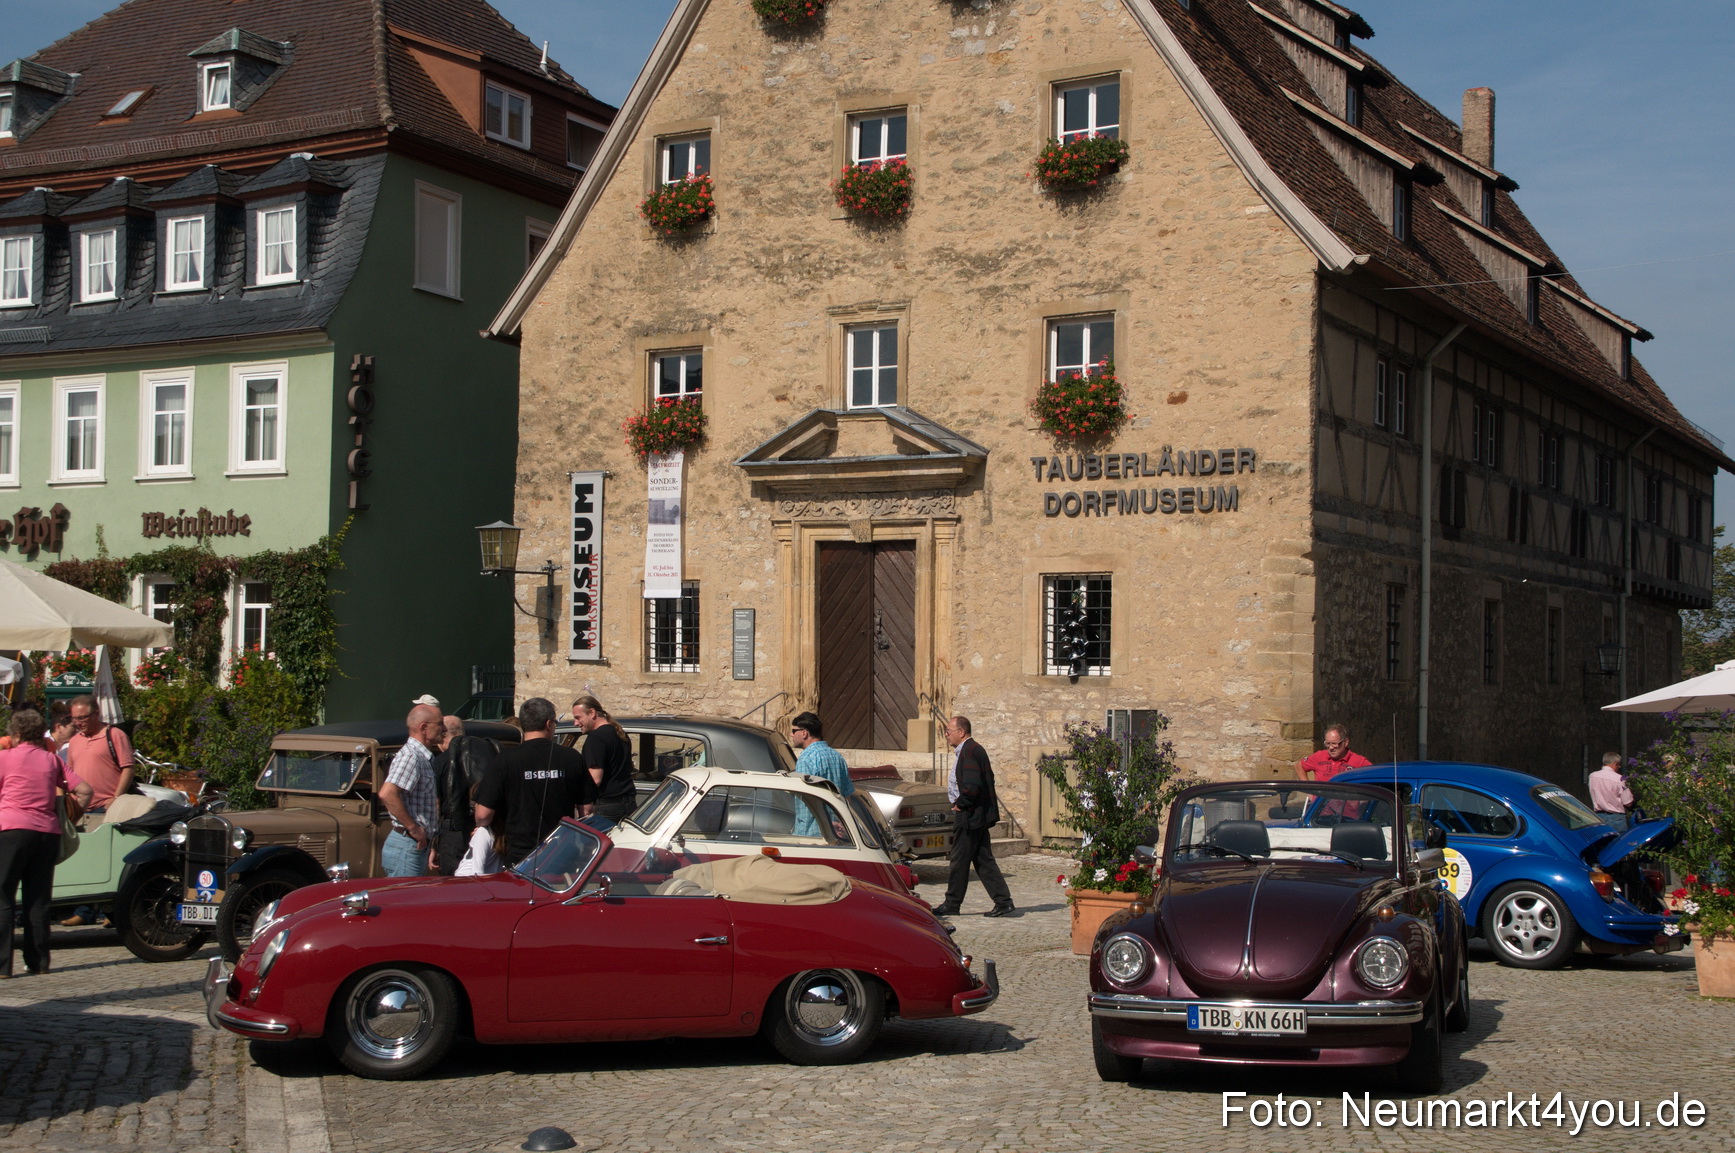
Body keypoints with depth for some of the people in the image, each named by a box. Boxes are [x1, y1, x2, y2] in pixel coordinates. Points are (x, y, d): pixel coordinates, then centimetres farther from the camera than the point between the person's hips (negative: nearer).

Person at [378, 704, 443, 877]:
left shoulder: (424, 758, 18)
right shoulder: (410, 756, -14)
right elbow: (387, 794, -28)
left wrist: (430, 847, 20)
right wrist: (413, 828, -21)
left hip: (418, 845, 10)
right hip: (407, 848, -10)